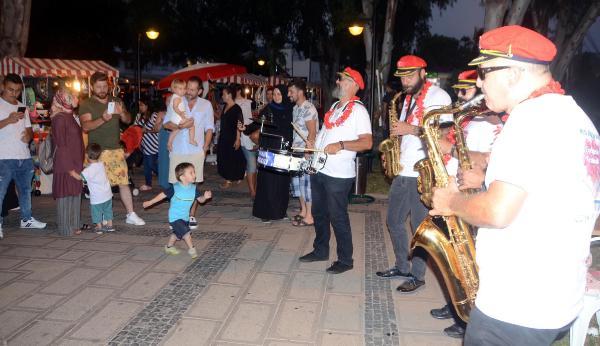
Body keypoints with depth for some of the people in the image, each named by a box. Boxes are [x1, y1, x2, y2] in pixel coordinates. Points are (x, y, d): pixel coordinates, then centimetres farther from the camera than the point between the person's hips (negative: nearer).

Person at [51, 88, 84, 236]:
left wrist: (80, 163, 16)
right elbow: (61, 143, -16)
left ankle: (73, 226, 21)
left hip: (75, 163, 9)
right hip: (66, 163, -9)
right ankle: (66, 229, 5)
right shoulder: (60, 118, -13)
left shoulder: (69, 116, 15)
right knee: (66, 195, -2)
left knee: (75, 194, 13)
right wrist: (69, 166, -18)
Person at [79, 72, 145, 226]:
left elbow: (128, 120, 9)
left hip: (116, 149, 3)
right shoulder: (86, 104, 1)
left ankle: (131, 215, 11)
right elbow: (85, 126, -13)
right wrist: (102, 119, -30)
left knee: (124, 182, 2)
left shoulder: (116, 101, 14)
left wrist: (122, 112, -14)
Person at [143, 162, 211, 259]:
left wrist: (205, 197, -27)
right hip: (175, 217, -7)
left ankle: (169, 247, 45)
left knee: (177, 233, 24)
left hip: (185, 217, 7)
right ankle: (191, 249, 1)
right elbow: (163, 195, -10)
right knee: (186, 232, -16)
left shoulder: (193, 188, -7)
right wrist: (150, 202, -4)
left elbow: (200, 199, -4)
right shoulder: (175, 188, -20)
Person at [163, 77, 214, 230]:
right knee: (176, 184, 0)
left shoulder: (206, 104, 7)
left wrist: (204, 149, -2)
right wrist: (180, 125, -17)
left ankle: (191, 216, 9)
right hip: (177, 151, 1)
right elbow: (166, 124, 2)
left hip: (196, 151, -1)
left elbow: (209, 128, 7)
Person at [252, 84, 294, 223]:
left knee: (282, 180, 4)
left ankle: (280, 210, 16)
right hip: (269, 149, -2)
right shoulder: (268, 109, 3)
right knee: (267, 180, -4)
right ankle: (265, 212, 3)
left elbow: (292, 129, 9)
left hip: (284, 150, 2)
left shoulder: (290, 110, 7)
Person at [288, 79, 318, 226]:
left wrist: (306, 153, -23)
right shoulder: (295, 108, 13)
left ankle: (309, 217, 4)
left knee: (306, 182, -4)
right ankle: (303, 211, 25)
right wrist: (292, 147, 14)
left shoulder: (308, 109, -15)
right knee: (296, 180, 13)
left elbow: (312, 133, -20)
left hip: (307, 152, -9)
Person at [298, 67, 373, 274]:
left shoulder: (358, 110, -10)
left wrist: (341, 145, -28)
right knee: (319, 213, 17)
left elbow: (367, 142, -18)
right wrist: (314, 145, 9)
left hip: (339, 175, -8)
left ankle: (345, 260, 13)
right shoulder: (334, 107, 16)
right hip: (319, 169, 8)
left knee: (338, 217, 0)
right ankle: (320, 250, 32)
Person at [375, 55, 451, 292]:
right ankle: (402, 266, 30)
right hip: (403, 171, 9)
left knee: (419, 226, 0)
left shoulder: (438, 96, -8)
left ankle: (417, 276, 14)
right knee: (394, 220, 15)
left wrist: (411, 129, -22)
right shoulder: (408, 99, 17)